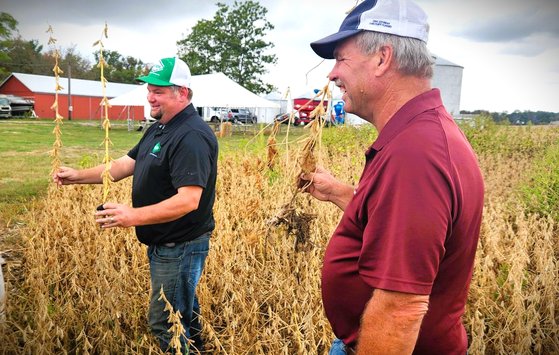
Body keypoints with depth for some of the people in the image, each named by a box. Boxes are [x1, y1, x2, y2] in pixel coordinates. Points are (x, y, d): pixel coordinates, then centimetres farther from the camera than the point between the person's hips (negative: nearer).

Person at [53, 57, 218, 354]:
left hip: (181, 248, -10)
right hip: (161, 244, 10)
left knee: (165, 323, 3)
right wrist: (80, 176, 6)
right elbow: (127, 164, 14)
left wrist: (134, 216, -36)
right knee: (183, 314, 24)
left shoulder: (192, 137, -24)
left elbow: (189, 200, -31)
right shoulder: (158, 129, 9)